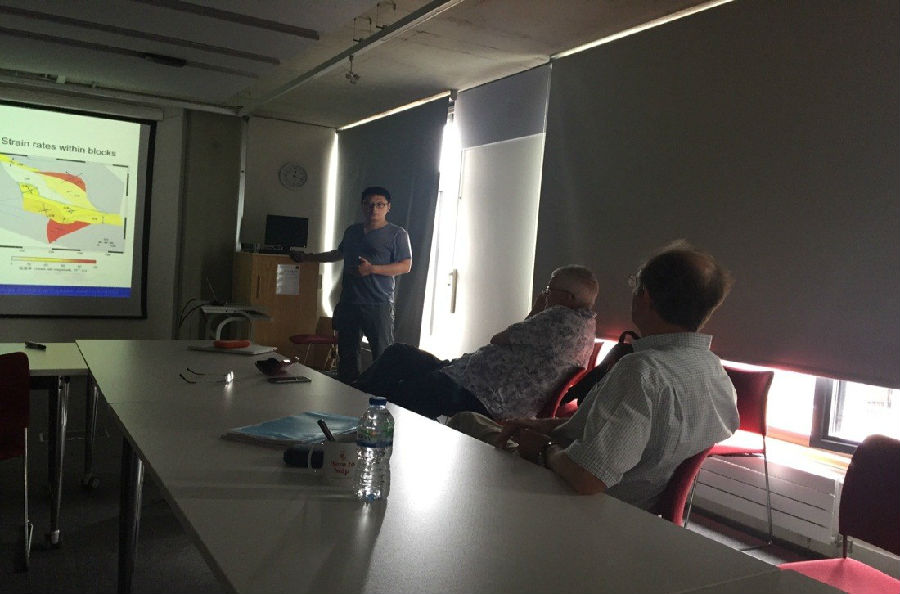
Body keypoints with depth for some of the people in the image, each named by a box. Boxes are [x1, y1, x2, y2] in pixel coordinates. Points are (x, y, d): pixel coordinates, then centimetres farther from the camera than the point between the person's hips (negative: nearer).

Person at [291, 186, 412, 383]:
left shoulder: (397, 234, -2)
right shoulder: (352, 231, 18)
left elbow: (406, 266, -9)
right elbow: (339, 253, 35)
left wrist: (372, 269, -18)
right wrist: (309, 257, 36)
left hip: (379, 304, -6)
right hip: (348, 301, 6)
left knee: (383, 355, -9)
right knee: (346, 353, 11)